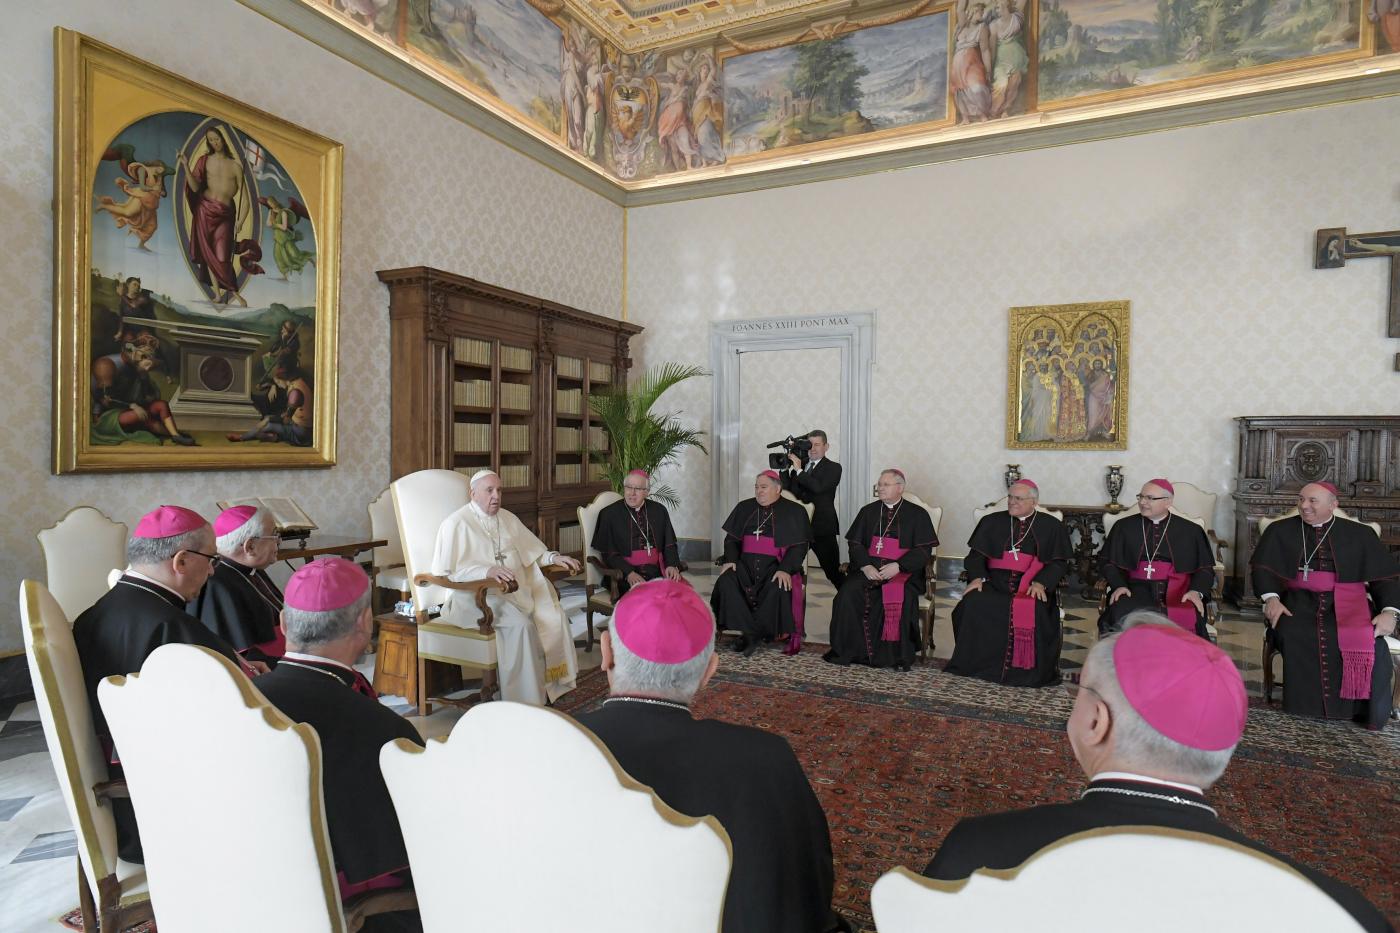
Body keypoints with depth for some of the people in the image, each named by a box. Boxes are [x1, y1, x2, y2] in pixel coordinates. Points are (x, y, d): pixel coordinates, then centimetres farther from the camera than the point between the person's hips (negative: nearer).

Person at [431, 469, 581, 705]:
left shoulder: (507, 519, 17)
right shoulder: (456, 524, -4)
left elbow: (531, 551, 22)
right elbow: (445, 571, -13)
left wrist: (554, 557, 1)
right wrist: (487, 572, -27)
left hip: (516, 590, 6)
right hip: (475, 597, -6)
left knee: (555, 616, -17)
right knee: (520, 625, -30)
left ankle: (552, 685, -6)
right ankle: (524, 702, -19)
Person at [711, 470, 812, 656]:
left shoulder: (794, 511, 6)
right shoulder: (744, 508, 18)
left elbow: (799, 545, -3)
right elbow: (731, 538, 18)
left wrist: (785, 570, -19)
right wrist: (730, 560, -2)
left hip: (775, 565, -3)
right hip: (745, 563, 3)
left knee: (778, 589, -35)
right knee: (725, 582, -26)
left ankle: (750, 635, -18)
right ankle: (751, 634, -23)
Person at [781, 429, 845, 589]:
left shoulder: (833, 468, -1)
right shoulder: (798, 463, 11)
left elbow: (818, 487, -19)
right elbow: (786, 489, 7)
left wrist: (799, 470, -18)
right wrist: (785, 467, -3)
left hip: (822, 528, -4)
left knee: (833, 571, 3)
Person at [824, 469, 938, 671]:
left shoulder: (917, 515, 7)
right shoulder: (868, 512, 16)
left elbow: (924, 550, -1)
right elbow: (854, 543, 11)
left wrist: (898, 566, -16)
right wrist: (865, 566, -8)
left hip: (904, 570, -3)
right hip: (869, 567, 3)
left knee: (901, 597, -34)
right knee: (848, 592, -25)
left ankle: (899, 656, -19)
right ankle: (850, 650, -16)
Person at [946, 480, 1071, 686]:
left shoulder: (1052, 526, 11)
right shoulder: (991, 522, 16)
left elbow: (1059, 562, 4)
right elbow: (976, 554, 12)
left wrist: (1040, 583, -13)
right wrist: (977, 577, -8)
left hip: (1032, 587, -2)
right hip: (994, 583, 2)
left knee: (1033, 612, -33)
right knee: (973, 603, -27)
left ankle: (1024, 672, -17)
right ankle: (975, 666, -13)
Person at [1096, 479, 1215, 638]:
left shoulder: (1191, 531, 15)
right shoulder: (1124, 526, 14)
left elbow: (1205, 567, 12)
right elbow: (1107, 560, 12)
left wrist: (1196, 591, -8)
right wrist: (1119, 585, -6)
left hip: (1176, 590, 0)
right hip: (1137, 588, 0)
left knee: (1188, 619, -33)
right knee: (1121, 615, -33)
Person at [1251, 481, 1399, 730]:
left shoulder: (1360, 534, 13)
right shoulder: (1280, 530, 11)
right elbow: (1262, 568, 3)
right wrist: (1271, 598, -15)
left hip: (1348, 604, 1)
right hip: (1299, 601, 0)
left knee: (1368, 643, -29)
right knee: (1293, 635, -32)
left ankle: (1365, 713, -10)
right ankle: (1309, 709, -16)